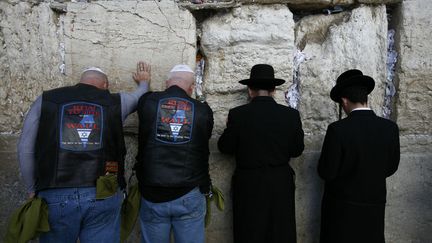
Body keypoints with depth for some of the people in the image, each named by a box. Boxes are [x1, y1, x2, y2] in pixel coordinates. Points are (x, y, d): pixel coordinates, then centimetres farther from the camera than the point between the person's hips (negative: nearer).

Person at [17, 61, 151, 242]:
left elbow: (25, 150, 6)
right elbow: (140, 96, 29)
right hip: (104, 196, -1)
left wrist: (33, 190, 15)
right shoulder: (115, 102, 8)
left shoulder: (45, 100, 9)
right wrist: (144, 81, 51)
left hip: (55, 196, 1)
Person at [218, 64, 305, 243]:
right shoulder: (291, 115, -6)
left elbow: (225, 147, -4)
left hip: (249, 187, -1)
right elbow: (297, 150, 2)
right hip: (281, 186, 2)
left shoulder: (237, 114, -12)